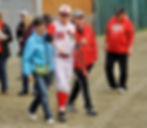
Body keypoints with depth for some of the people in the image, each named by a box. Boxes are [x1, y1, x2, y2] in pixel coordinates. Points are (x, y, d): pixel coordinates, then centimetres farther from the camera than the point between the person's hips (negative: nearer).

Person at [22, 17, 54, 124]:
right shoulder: (32, 41, -10)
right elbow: (26, 58, -8)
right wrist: (28, 73, -14)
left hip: (48, 71, 5)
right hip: (38, 72, -5)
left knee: (41, 94, 13)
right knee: (43, 93, -9)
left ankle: (32, 110, 37)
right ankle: (48, 117, -1)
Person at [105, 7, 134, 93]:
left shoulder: (128, 23, -5)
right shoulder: (111, 21, 6)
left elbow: (131, 36, -5)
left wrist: (129, 47, -8)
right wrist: (107, 43, 10)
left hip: (122, 51, -4)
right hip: (111, 50, 4)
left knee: (123, 69, 2)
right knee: (108, 67, 2)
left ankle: (122, 86, 20)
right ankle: (113, 85, 18)